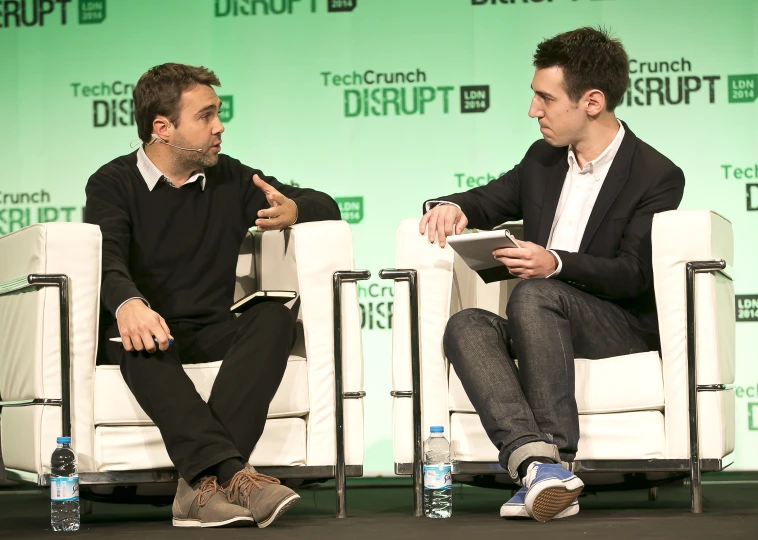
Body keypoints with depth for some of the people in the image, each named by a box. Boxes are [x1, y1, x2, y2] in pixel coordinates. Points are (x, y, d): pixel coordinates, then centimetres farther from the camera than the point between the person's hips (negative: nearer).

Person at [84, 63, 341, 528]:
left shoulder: (230, 180, 15)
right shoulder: (114, 183, 2)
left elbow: (325, 206, 18)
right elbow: (107, 259, -18)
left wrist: (293, 211, -8)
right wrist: (129, 303, -42)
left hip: (212, 334, 3)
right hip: (145, 333, -3)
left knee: (274, 317, -27)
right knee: (140, 337, -38)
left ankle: (206, 482, -43)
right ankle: (232, 472, -52)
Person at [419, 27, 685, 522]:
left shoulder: (658, 177, -4)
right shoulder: (543, 160, 16)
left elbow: (633, 277, -13)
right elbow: (488, 203, 27)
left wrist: (557, 264, -31)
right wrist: (451, 206, 1)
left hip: (623, 329, -6)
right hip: (542, 326, 6)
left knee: (533, 295, -35)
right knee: (466, 327, -27)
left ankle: (551, 462, -42)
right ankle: (537, 463, -50)